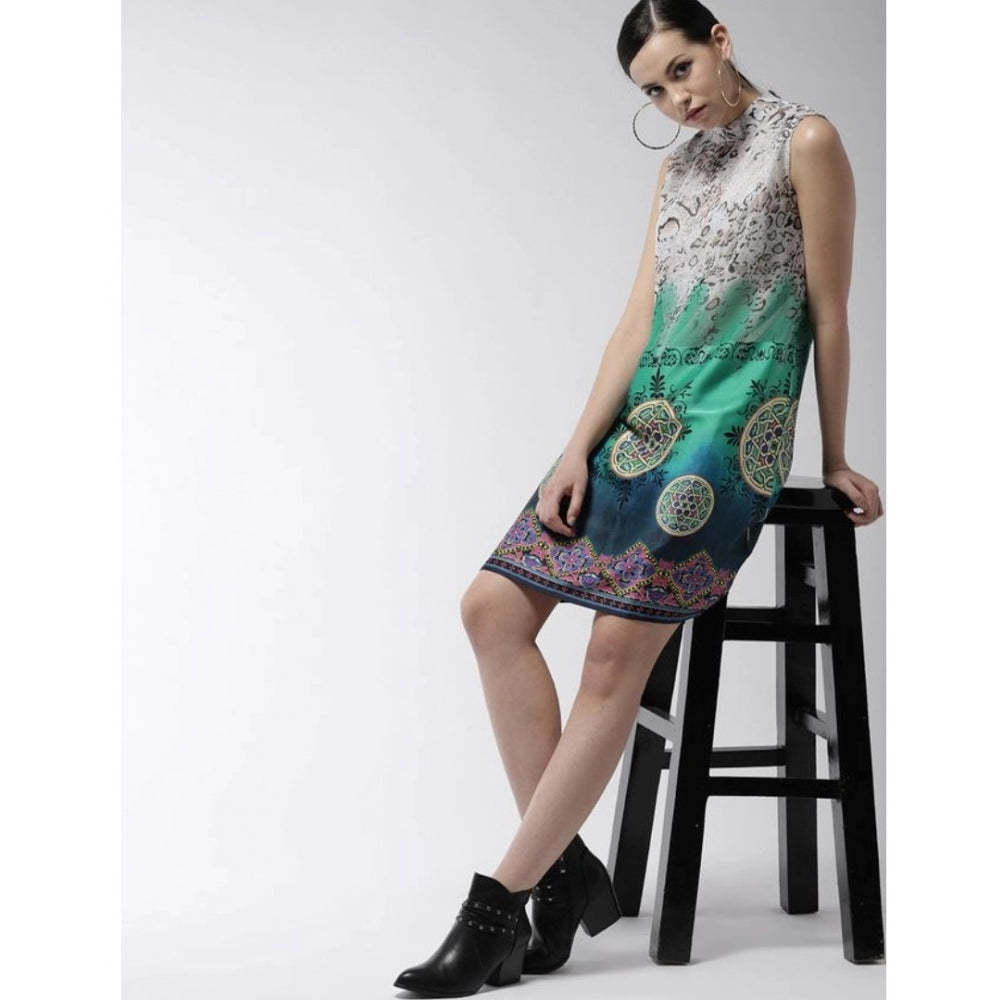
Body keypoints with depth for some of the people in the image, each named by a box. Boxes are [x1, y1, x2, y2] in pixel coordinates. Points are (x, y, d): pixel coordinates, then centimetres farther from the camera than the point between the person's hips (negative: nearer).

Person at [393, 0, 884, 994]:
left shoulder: (804, 141, -1)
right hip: (642, 418, 8)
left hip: (729, 431, -8)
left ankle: (499, 907, -12)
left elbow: (830, 313, 0)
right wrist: (579, 447, 1)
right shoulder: (677, 168, 20)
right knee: (492, 605, -6)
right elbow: (638, 319, 12)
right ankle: (567, 871, -2)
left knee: (617, 651, -17)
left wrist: (834, 459, 3)